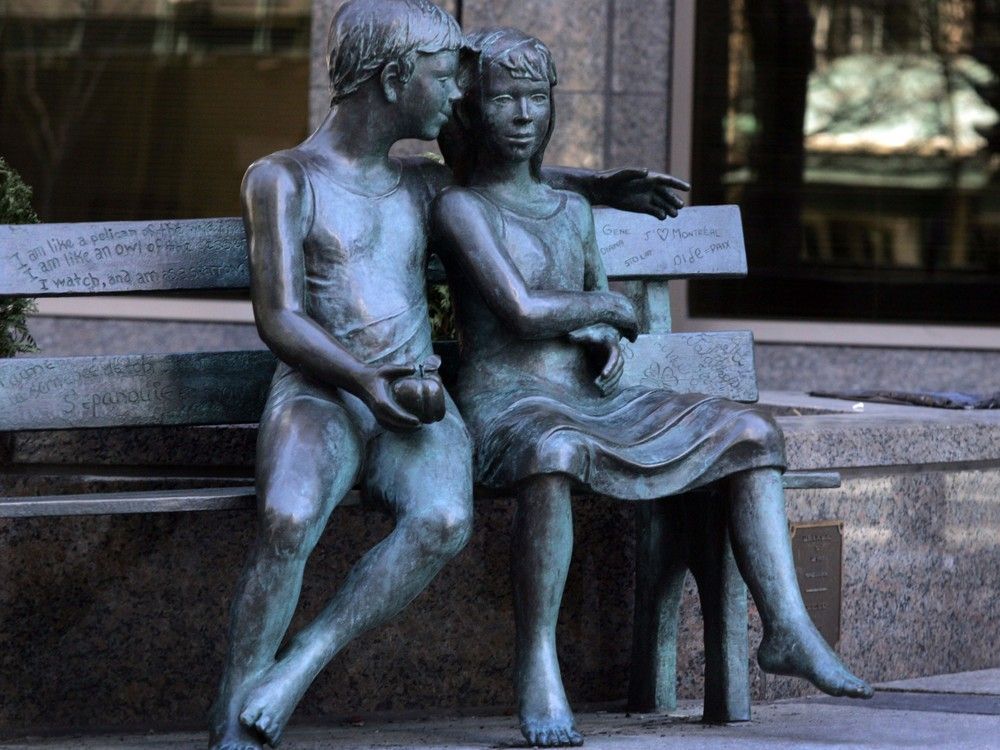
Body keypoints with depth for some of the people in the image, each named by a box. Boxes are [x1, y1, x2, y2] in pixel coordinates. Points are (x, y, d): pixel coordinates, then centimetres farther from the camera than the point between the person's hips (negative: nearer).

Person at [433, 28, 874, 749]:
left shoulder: (573, 211, 19)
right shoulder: (461, 208, -4)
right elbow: (523, 311, -15)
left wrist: (609, 344, 3)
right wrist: (608, 307, 1)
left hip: (591, 402, 8)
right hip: (506, 408, -8)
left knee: (753, 432, -4)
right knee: (557, 451, -44)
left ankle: (787, 628, -13)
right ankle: (536, 662, -35)